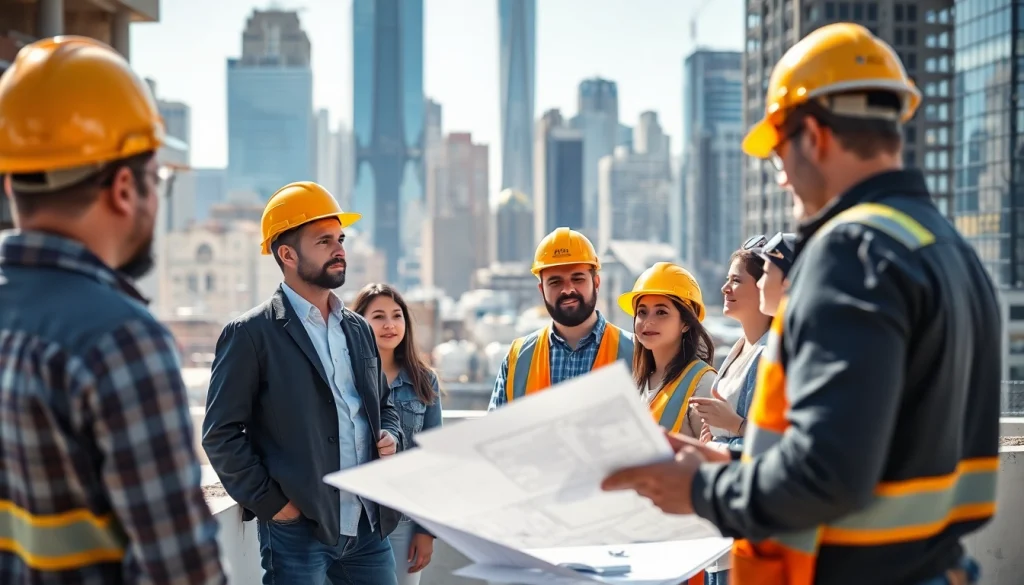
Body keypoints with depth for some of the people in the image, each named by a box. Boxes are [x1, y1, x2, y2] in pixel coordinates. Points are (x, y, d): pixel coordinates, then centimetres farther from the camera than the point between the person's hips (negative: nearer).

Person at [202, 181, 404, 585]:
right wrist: (271, 503, -12)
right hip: (298, 530, -6)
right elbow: (221, 434, -9)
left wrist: (390, 436, 3)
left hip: (369, 527, 6)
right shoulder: (251, 335, -7)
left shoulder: (359, 329, 14)